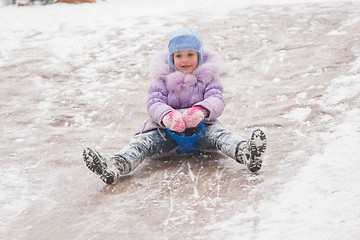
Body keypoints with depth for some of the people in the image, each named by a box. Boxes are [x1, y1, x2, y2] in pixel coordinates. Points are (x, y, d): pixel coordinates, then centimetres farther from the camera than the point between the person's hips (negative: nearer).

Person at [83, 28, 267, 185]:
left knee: (219, 134, -31)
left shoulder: (207, 78, 7)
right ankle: (113, 167, -49)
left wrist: (200, 111, -35)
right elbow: (154, 104, -7)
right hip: (167, 130, 1)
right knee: (143, 141, -24)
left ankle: (246, 153, -61)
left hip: (201, 128, -1)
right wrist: (169, 116, -33)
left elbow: (217, 101, -9)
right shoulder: (162, 79, 6)